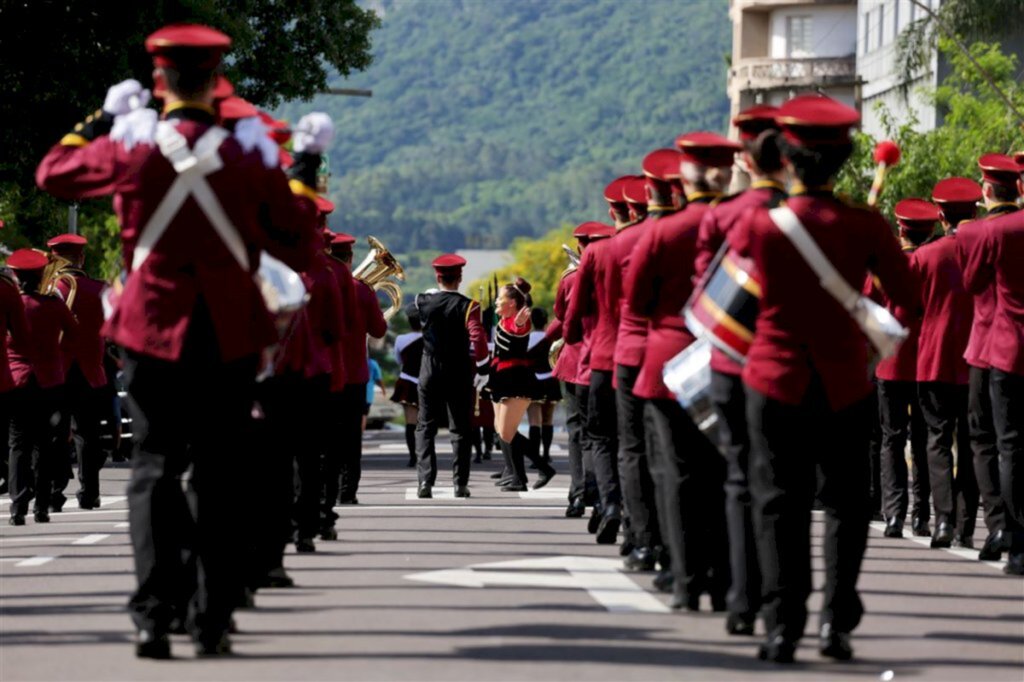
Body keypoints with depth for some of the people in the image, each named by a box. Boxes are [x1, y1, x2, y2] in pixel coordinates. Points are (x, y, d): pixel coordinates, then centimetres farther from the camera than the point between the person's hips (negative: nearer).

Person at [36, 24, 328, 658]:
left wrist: (102, 118, 23)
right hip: (230, 338, 0)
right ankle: (213, 622, 7)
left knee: (154, 469, 4)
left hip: (154, 332, 0)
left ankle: (154, 617, -9)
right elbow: (299, 250, 2)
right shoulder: (248, 163, -7)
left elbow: (53, 173, 13)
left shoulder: (128, 149, -7)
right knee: (220, 476, 8)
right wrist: (306, 171, 11)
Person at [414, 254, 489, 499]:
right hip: (460, 376, -1)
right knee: (460, 430, 8)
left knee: (425, 428, 6)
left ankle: (425, 481, -7)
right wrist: (482, 369, -10)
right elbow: (478, 338, -18)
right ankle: (461, 483, 7)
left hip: (430, 373, 1)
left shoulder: (425, 302, -2)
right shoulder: (467, 306, -11)